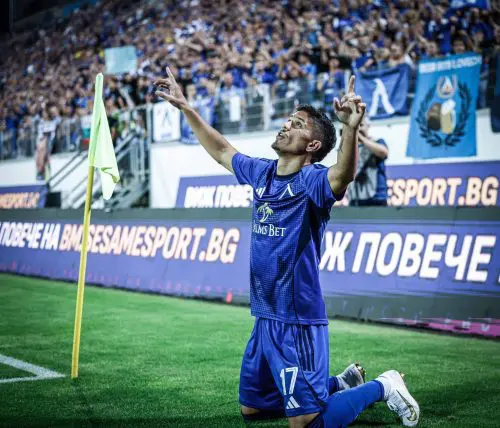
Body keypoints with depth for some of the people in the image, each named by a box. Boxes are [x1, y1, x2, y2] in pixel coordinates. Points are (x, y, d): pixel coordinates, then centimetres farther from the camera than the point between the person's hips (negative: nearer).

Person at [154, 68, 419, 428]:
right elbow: (221, 150, 24)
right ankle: (342, 383, 36)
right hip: (265, 318, 9)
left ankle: (382, 387, 16)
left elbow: (343, 175, -38)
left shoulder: (312, 180, -15)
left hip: (298, 321, -8)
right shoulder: (262, 173, 8)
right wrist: (186, 107, 24)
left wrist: (351, 128, -55)